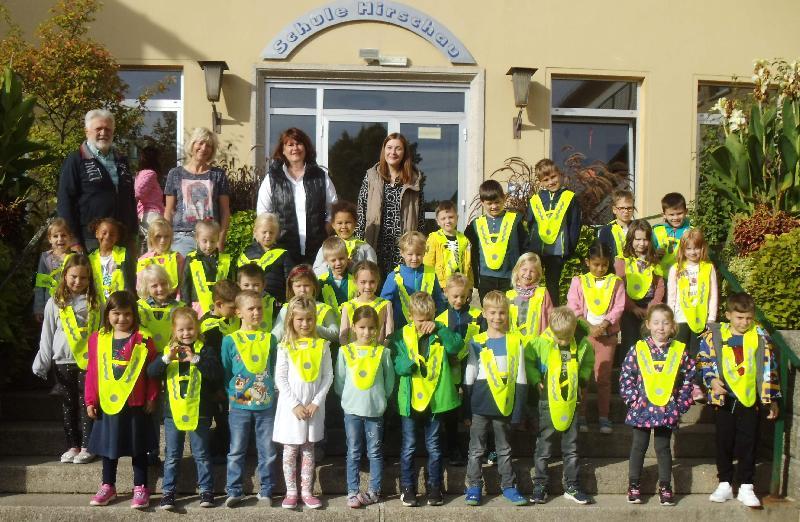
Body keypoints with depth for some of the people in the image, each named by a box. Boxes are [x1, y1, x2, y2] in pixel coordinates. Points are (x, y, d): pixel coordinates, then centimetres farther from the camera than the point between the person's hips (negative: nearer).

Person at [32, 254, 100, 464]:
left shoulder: (95, 303, 3)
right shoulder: (55, 303, 3)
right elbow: (47, 336, 6)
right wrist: (42, 363, 4)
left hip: (89, 361, -1)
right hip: (64, 362, 1)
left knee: (87, 403, 1)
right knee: (69, 404, 8)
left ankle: (86, 446, 8)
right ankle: (72, 446, 17)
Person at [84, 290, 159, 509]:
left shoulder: (143, 339, -6)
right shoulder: (98, 338, 1)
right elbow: (92, 372, 3)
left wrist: (151, 398, -5)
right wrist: (90, 401, 2)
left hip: (136, 403, -3)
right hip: (107, 403, 3)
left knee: (138, 446, 8)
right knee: (108, 444, 15)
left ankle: (140, 488, 18)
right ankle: (108, 486, 30)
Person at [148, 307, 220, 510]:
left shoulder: (205, 350, -2)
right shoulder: (168, 351, 5)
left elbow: (216, 373, -16)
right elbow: (151, 372, -6)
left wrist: (196, 359, -25)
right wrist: (167, 358, -22)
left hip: (199, 411, -2)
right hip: (173, 410, 2)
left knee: (201, 454, 8)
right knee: (172, 456, 9)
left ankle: (206, 491, 16)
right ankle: (168, 492, 16)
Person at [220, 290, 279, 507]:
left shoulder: (269, 339, 5)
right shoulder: (230, 340, -1)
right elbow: (224, 372, 4)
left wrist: (271, 390, 5)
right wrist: (232, 394, -2)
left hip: (266, 404, 2)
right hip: (239, 405, -2)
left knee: (267, 450, 6)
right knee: (237, 451, 5)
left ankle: (266, 490, 16)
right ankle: (234, 491, 13)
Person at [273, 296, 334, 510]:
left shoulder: (322, 345, -1)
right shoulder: (285, 346, -5)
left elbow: (328, 376, 0)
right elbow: (280, 378, -7)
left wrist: (316, 402, -9)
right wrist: (295, 404, -13)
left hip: (314, 406, 2)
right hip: (291, 406, -1)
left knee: (308, 450, 11)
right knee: (290, 450, 6)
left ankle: (306, 491, 18)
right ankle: (291, 492, 16)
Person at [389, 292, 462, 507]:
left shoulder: (440, 334, 4)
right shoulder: (401, 336, -2)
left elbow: (456, 346, -13)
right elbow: (396, 366, -9)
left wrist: (439, 329, -18)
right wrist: (410, 363, -28)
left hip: (436, 399, 1)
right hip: (410, 400, -1)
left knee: (434, 447, 11)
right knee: (408, 447, 8)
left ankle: (435, 487, 22)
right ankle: (407, 488, 19)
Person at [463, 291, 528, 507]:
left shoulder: (515, 341, 1)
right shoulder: (476, 342, 0)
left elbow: (520, 378, 3)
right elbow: (469, 377, 4)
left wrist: (518, 409, -2)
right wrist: (465, 410, 1)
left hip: (505, 404, 1)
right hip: (481, 406, 0)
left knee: (504, 448, 12)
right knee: (477, 448, 7)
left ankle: (508, 486, 22)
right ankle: (474, 486, 16)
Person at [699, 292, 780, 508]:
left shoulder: (760, 337, 0)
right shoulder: (715, 335, -2)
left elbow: (769, 368, 5)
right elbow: (704, 361, 2)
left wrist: (771, 399, 5)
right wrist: (712, 380, -14)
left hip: (750, 399, 0)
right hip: (724, 399, 0)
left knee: (748, 444, 4)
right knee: (724, 442, 9)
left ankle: (746, 487, 14)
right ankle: (725, 484, 21)